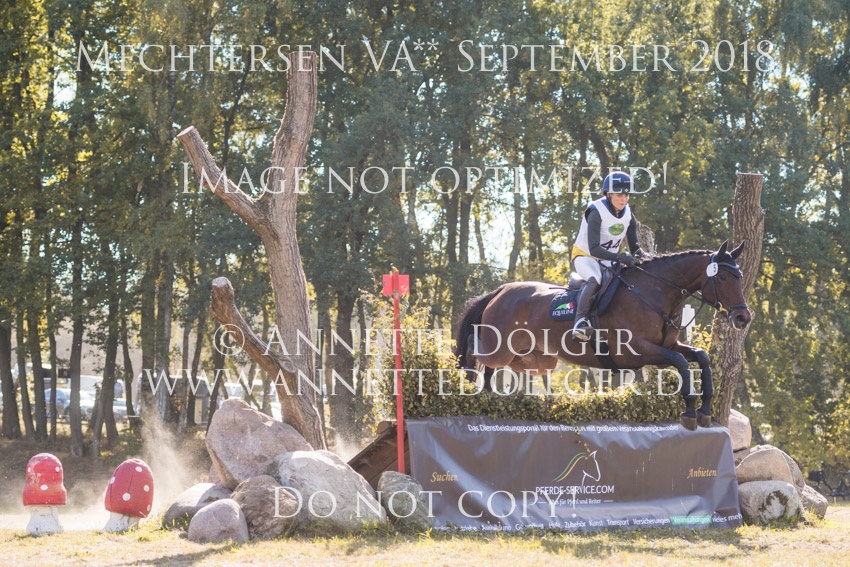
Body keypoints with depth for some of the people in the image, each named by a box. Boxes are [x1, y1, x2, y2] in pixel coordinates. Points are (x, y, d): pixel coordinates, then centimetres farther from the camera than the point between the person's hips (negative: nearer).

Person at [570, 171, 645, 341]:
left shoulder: (628, 215, -1)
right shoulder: (597, 212, -21)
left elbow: (635, 247, 5)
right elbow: (594, 249, -29)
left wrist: (643, 258, -18)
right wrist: (620, 258, -40)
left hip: (608, 261, 7)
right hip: (585, 257, -7)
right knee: (595, 279, -37)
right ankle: (580, 321, -42)